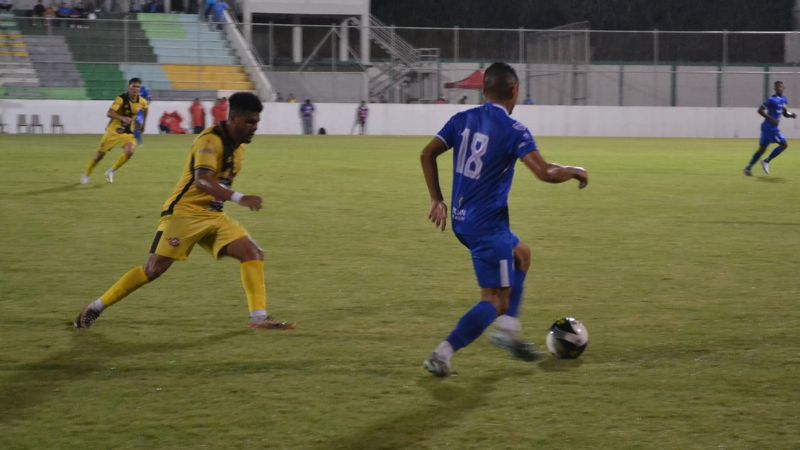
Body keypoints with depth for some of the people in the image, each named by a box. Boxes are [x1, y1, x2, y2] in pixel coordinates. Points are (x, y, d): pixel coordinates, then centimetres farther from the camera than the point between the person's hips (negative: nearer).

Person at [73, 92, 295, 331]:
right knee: (154, 269, -8)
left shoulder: (237, 145, 7)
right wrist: (239, 199, -46)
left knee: (253, 254, -9)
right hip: (184, 213, -8)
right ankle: (96, 308, 7)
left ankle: (259, 318, -9)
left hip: (213, 216, 8)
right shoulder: (211, 140, -20)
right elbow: (201, 181, -36)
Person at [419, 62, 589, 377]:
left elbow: (427, 155, 6)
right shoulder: (513, 131, -14)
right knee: (495, 301, -2)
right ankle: (443, 354, -14)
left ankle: (509, 330, 24)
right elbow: (545, 173, -24)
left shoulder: (463, 119, 5)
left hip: (461, 219, 8)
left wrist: (437, 200, 13)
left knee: (521, 255, 29)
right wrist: (576, 172, -5)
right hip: (487, 224, -8)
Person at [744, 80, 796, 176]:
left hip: (768, 127, 9)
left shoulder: (783, 100, 12)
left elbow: (784, 113, 22)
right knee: (784, 144, -8)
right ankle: (766, 162, -2)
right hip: (770, 127, -9)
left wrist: (791, 114, 1)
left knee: (762, 149, 12)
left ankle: (749, 167, 15)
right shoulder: (772, 100, -16)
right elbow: (760, 110, -17)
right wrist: (771, 119, -24)